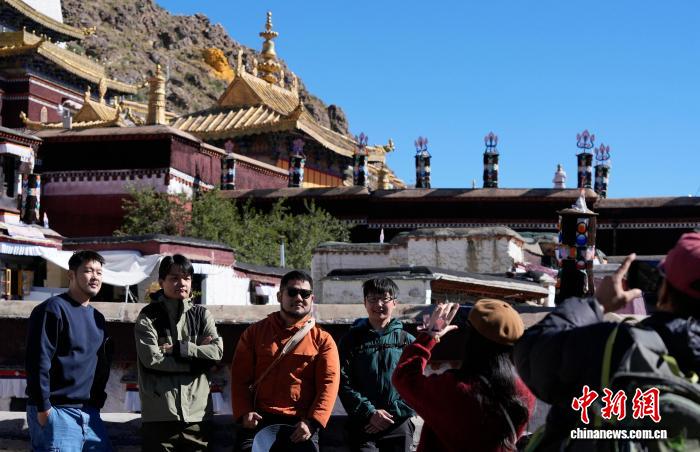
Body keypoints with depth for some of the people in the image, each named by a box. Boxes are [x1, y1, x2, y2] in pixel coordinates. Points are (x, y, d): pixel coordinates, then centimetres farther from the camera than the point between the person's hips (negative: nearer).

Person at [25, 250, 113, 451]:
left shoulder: (97, 318, 16)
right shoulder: (53, 309, -9)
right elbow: (38, 361, -15)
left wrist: (98, 401, 15)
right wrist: (43, 408, -17)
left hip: (90, 414, 8)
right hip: (56, 412, -8)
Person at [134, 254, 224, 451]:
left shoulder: (202, 315, 13)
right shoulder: (148, 316, 4)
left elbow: (217, 352, -2)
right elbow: (151, 359, -9)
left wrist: (177, 348, -9)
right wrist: (198, 356, -5)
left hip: (198, 413, 3)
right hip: (159, 415, -2)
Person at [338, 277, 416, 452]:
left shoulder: (407, 341, 7)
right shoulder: (352, 339, 6)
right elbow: (344, 384, -2)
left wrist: (393, 414, -9)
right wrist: (370, 413, -12)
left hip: (398, 424, 1)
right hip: (362, 423, -1)